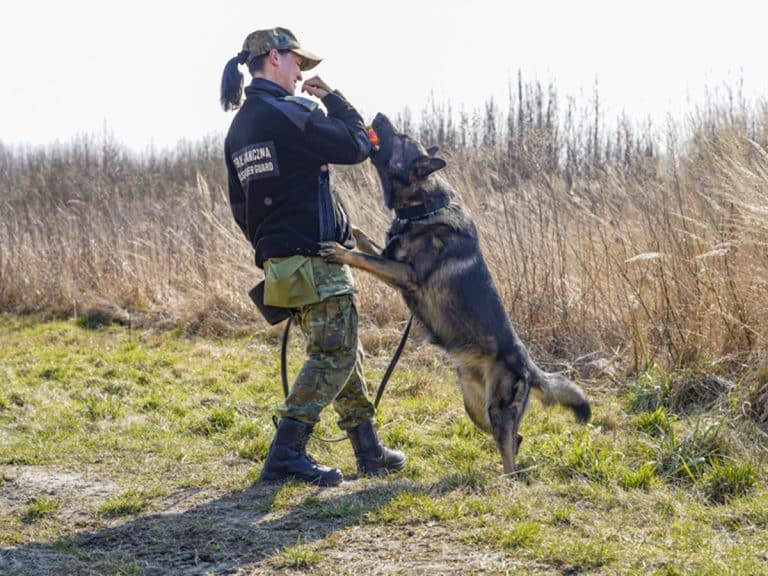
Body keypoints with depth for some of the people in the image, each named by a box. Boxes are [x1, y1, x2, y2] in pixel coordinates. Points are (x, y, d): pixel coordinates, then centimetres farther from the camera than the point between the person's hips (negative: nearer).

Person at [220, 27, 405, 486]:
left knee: (343, 353, 15)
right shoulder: (288, 114, -14)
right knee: (334, 354, -5)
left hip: (281, 260, 9)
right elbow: (357, 146, -11)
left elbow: (240, 207, 17)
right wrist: (332, 98, 2)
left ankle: (370, 452, 21)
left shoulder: (239, 128, 14)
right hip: (316, 258, -9)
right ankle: (286, 454, -8)